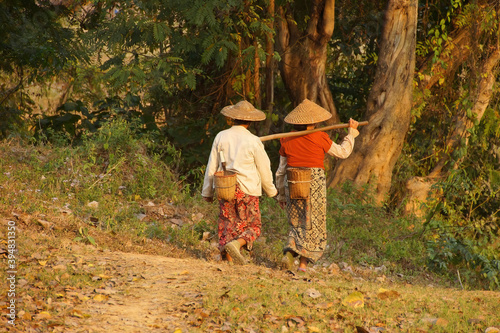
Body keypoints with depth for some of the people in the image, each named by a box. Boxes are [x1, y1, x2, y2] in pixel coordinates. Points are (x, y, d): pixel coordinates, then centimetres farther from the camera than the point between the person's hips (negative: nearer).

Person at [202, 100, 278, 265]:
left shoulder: (221, 137, 1)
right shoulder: (253, 141, -7)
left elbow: (211, 167, 6)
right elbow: (264, 170, 2)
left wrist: (207, 192, 17)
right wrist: (271, 191, 19)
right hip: (247, 190, -3)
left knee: (228, 225, 9)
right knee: (253, 227, 5)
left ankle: (229, 260, 3)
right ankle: (235, 244, -21)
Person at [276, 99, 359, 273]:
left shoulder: (287, 141, 4)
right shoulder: (319, 138, -8)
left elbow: (281, 171, 10)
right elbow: (343, 152, 5)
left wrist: (281, 194, 21)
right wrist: (352, 132, 18)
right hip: (315, 185, -4)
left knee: (297, 223, 18)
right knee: (312, 225, 6)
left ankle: (289, 252, -5)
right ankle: (303, 263, 1)